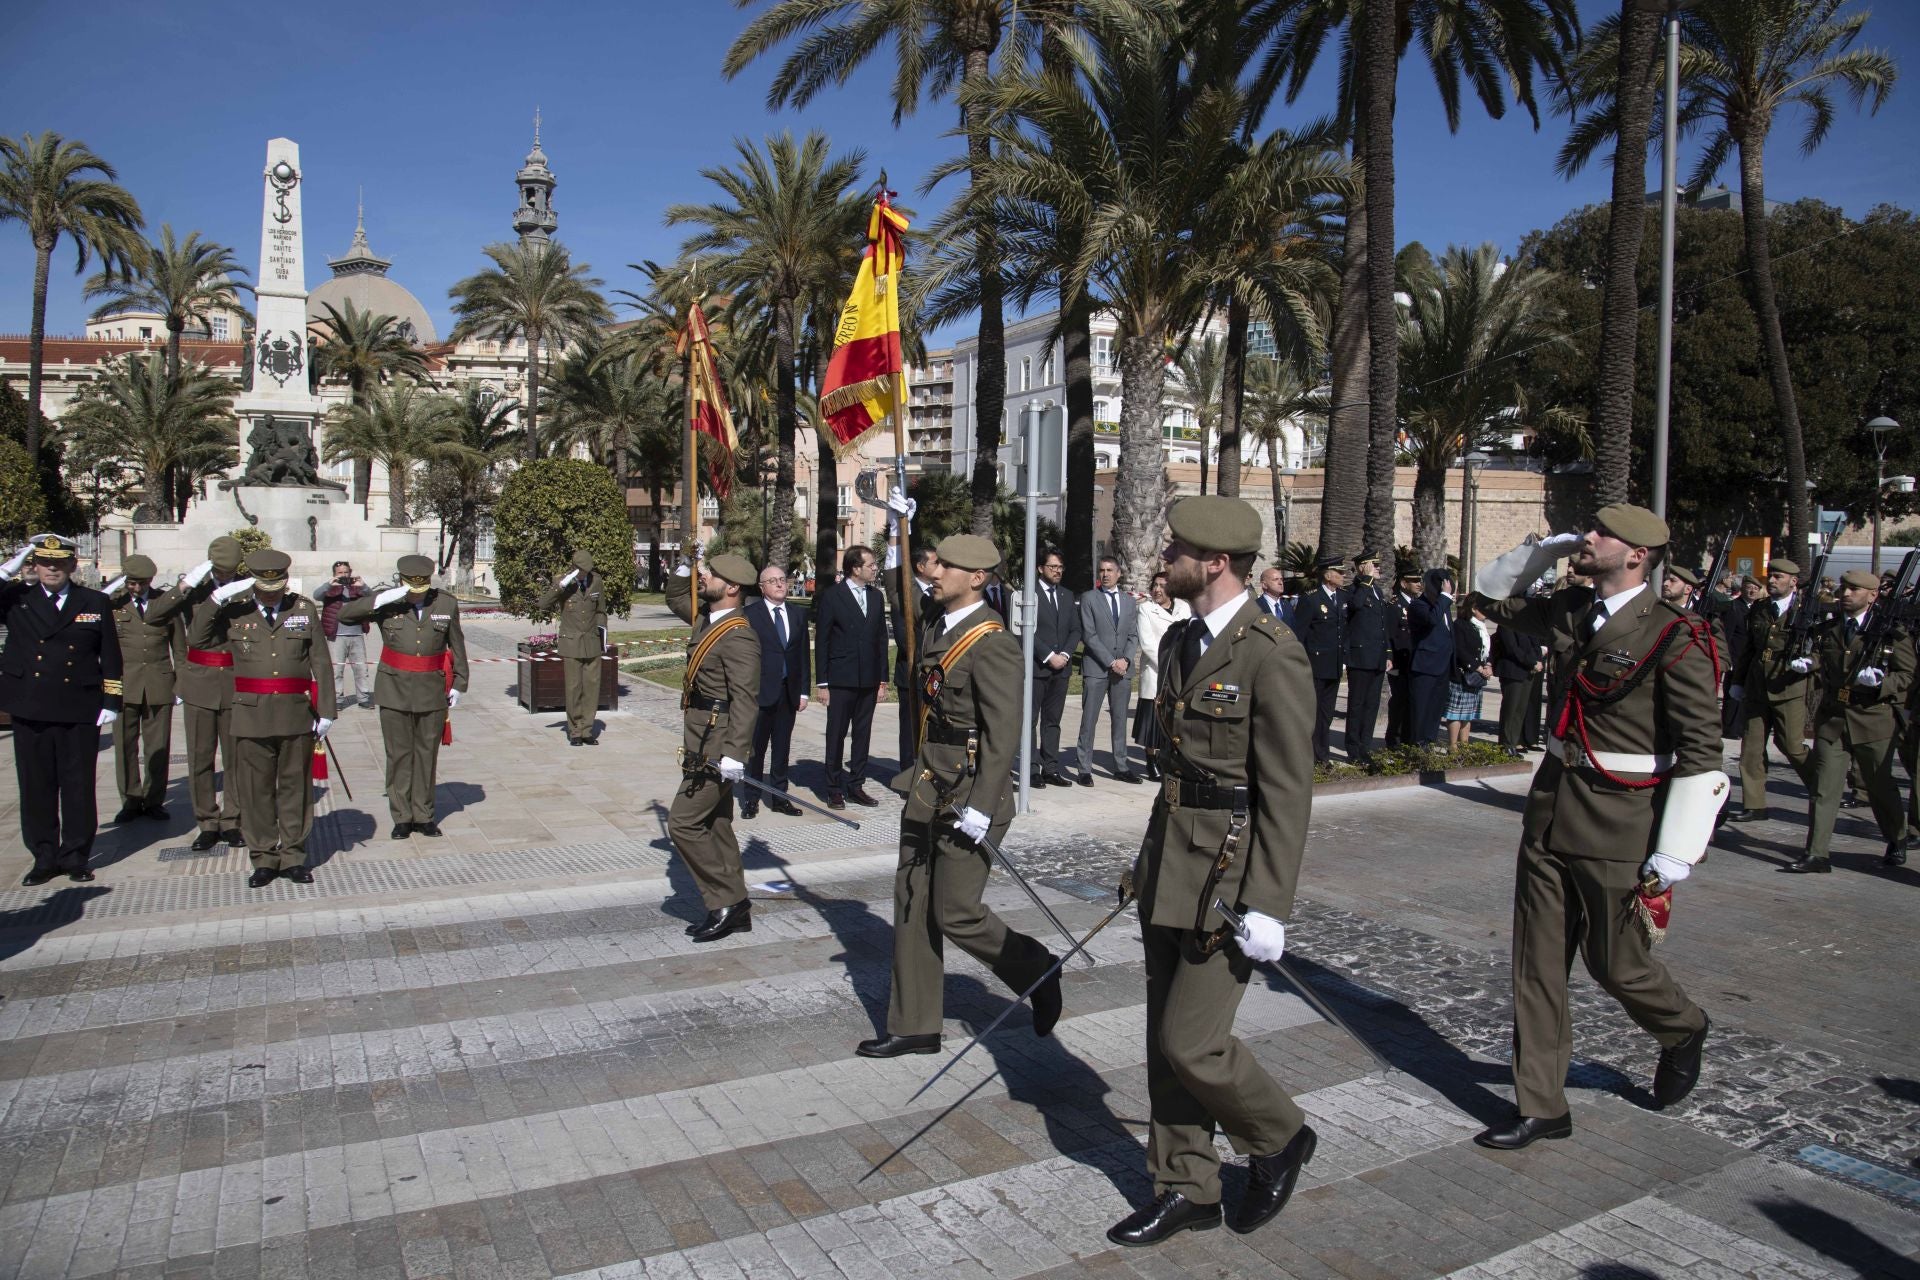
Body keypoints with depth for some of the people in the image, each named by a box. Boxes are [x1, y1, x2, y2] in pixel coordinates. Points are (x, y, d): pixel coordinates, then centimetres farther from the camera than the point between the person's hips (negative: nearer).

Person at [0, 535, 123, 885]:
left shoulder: (96, 603, 5)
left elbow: (110, 657, 5)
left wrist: (111, 702, -1)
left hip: (80, 712, -1)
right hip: (30, 711, 1)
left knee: (79, 787, 5)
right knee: (36, 787, 8)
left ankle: (76, 856, 16)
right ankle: (44, 857, 19)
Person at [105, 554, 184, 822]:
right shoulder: (112, 602, 3)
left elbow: (179, 645, 10)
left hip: (159, 682, 0)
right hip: (124, 682, 0)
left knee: (158, 746, 4)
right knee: (125, 745, 3)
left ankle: (154, 800, 14)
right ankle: (130, 801, 14)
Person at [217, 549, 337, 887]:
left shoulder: (305, 609, 4)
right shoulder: (234, 611, 4)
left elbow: (321, 663, 3)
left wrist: (326, 711, 0)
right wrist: (218, 597, -12)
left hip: (297, 715, 0)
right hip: (252, 715, 0)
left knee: (295, 787, 8)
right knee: (256, 790, 6)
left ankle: (293, 857, 18)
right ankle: (263, 859, 17)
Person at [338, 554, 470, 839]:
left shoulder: (446, 604, 0)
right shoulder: (387, 602, -3)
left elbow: (457, 645, 8)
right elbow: (345, 615, -10)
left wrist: (458, 684, 6)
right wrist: (381, 600, -22)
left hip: (432, 690, 1)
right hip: (394, 690, -1)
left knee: (427, 754, 8)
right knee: (398, 754, 4)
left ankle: (423, 815, 18)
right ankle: (401, 817, 13)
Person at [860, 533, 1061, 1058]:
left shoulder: (993, 644, -17)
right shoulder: (942, 631, 11)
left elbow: (1004, 734, -21)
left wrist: (980, 808, -24)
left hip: (968, 798, -9)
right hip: (929, 792, 9)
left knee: (955, 914, -1)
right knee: (912, 903, 11)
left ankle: (1036, 972, 24)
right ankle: (914, 1026, 22)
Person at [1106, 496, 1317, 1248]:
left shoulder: (1271, 654, -17)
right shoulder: (1179, 641, 10)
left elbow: (1287, 792, -17)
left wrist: (1268, 906, -18)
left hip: (1229, 876, -8)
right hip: (1170, 869, 8)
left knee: (1190, 1042, -2)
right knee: (1164, 1040, 14)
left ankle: (1279, 1139, 28)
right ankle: (1186, 1191, 31)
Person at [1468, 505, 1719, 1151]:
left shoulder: (1675, 638, -13)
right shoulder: (1569, 611, 6)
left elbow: (1701, 753, -14)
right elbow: (1492, 599, 25)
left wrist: (1674, 856, -16)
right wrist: (1547, 547, 11)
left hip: (1620, 825, -6)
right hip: (1551, 807, 6)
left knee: (1615, 963, 10)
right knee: (1537, 963, 8)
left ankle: (1682, 1031, 44)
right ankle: (1540, 1106, 20)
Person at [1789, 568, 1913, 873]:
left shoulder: (1892, 632, -3)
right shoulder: (1826, 629, 9)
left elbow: (1907, 674, -3)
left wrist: (1880, 681, -21)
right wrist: (1808, 665, -2)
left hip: (1873, 720, -3)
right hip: (1831, 718, 3)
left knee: (1880, 786, 13)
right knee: (1824, 787, -3)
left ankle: (1897, 842, 37)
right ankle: (1816, 854, -2)